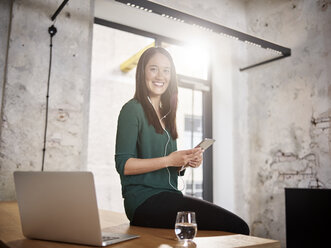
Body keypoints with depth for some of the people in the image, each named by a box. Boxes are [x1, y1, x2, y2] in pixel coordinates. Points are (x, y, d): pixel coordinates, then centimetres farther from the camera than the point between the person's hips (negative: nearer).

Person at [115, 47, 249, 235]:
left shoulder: (166, 115, 20)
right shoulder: (132, 110, -3)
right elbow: (123, 165, -11)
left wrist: (188, 162, 1)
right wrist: (169, 160, -18)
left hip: (168, 196, 8)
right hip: (144, 200, -7)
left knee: (238, 226, -12)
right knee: (236, 227, -21)